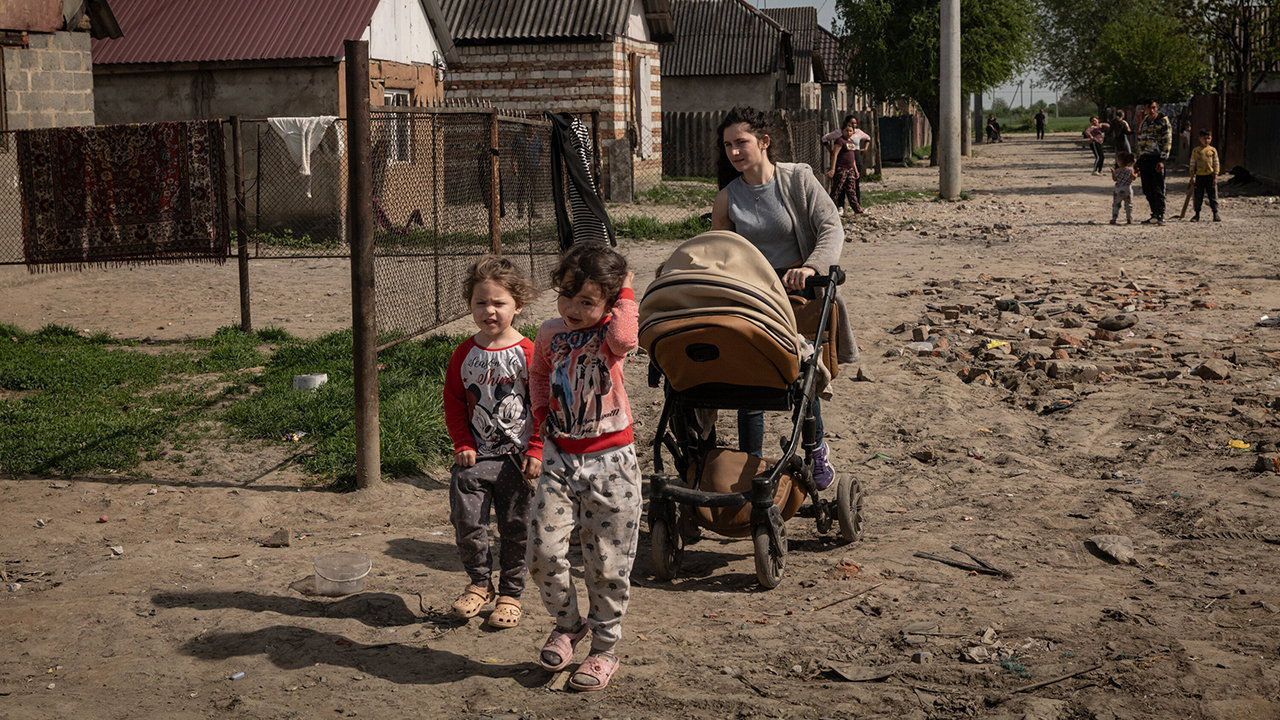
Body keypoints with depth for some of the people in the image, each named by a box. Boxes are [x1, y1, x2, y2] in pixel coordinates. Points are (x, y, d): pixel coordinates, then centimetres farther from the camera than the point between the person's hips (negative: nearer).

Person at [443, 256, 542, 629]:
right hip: (475, 455, 2)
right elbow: (454, 403, 8)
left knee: (516, 528, 6)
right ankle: (480, 582, 18)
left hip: (517, 457, -2)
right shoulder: (464, 355, 2)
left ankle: (510, 594, 22)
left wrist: (535, 451, -8)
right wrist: (463, 444, -2)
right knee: (466, 521, -4)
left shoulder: (528, 354, -6)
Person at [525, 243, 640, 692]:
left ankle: (604, 649, 21)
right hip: (559, 458, 4)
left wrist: (625, 292, -19)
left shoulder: (609, 334, -8)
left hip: (610, 462, -4)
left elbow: (625, 338, -35)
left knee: (607, 564, 3)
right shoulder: (550, 334, 6)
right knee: (543, 551, -7)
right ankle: (567, 624, 21)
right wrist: (542, 413, 12)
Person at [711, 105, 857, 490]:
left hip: (801, 291, -2)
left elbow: (832, 227, -15)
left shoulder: (797, 177, -6)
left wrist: (811, 266, -33)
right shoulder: (726, 200, 0)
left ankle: (817, 451, 32)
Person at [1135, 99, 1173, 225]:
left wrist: (1162, 160, -16)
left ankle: (1160, 215, -2)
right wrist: (1138, 162, 19)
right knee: (1147, 190, 8)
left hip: (1156, 158, -7)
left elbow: (1167, 141, -8)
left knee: (1158, 189, -5)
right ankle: (1154, 214, 16)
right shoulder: (1144, 122, 18)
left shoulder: (1163, 121, -2)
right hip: (1144, 158, 7)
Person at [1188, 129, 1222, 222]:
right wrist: (1192, 176, 1)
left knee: (1213, 196, 2)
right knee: (1198, 196, 4)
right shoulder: (1196, 150, 4)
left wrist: (1215, 176, -3)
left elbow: (1216, 164, 4)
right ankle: (1197, 214, 13)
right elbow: (1193, 164, 6)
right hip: (1199, 176, 1)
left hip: (1210, 175, -1)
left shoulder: (1213, 150, 3)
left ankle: (1215, 214, 8)